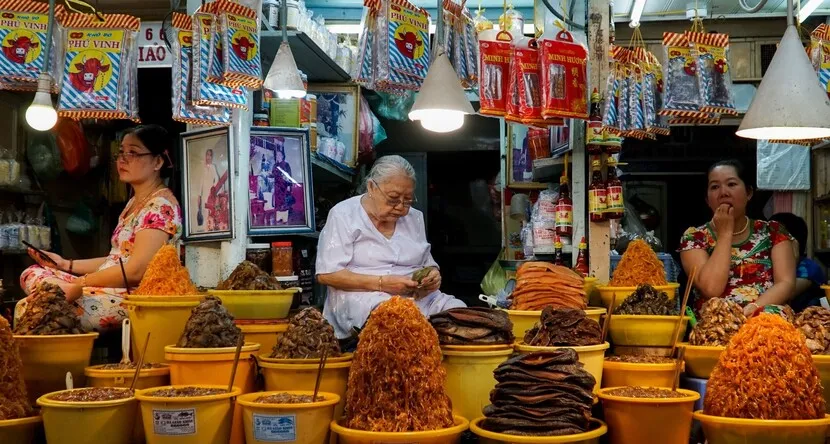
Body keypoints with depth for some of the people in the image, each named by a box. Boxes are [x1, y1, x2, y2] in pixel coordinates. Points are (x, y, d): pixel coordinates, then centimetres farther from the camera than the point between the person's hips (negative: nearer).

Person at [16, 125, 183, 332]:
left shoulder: (161, 205, -11)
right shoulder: (134, 202, 20)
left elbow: (135, 272, -20)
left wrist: (80, 284, -17)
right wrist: (66, 264, 12)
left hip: (133, 297, -10)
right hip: (107, 291, 10)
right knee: (32, 274, 3)